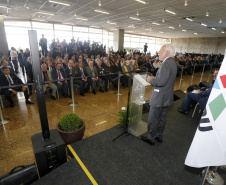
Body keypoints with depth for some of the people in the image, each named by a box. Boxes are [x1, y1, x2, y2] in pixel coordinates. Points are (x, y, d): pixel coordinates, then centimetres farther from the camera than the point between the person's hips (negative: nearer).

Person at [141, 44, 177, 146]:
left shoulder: (166, 64, -22)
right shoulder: (172, 63, 10)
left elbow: (161, 82, -28)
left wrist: (151, 80, -11)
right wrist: (154, 78, 6)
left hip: (159, 98, -10)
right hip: (166, 97, 10)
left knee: (153, 119, 6)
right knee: (162, 118, 21)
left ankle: (151, 138, 22)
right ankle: (159, 136, 38)